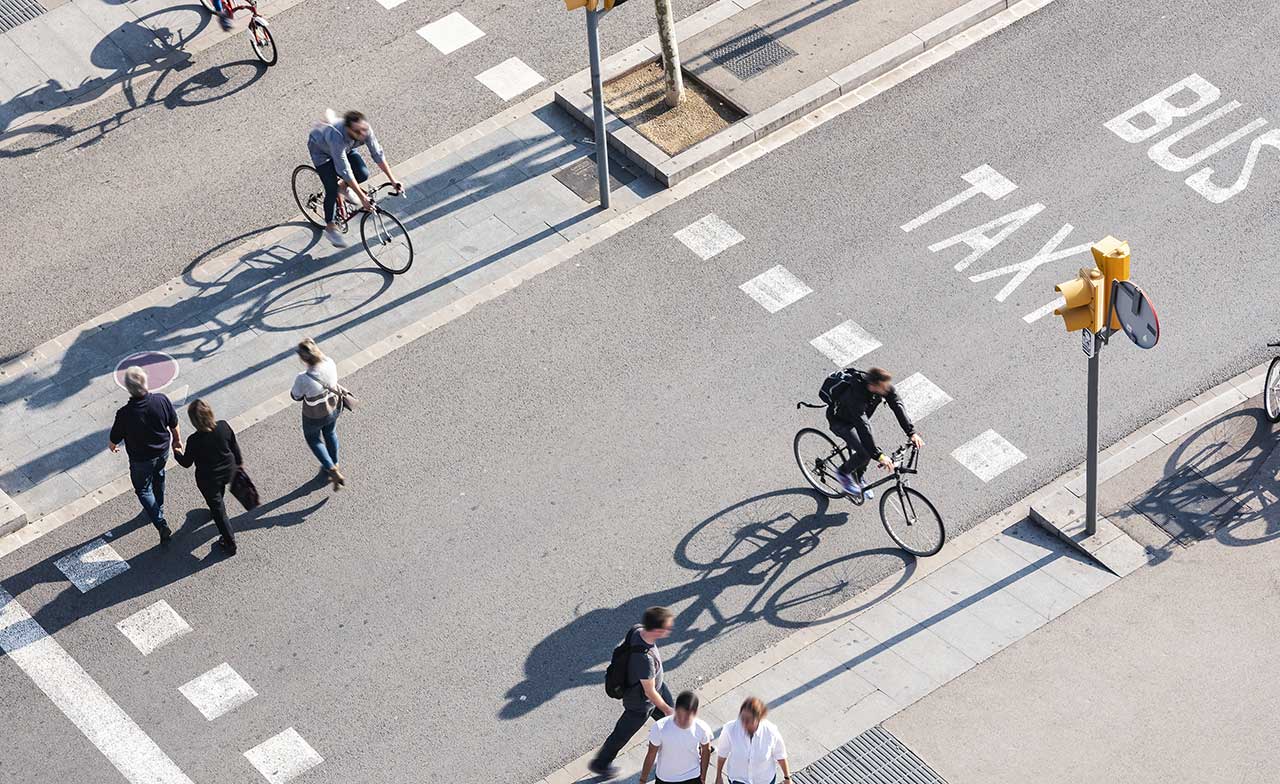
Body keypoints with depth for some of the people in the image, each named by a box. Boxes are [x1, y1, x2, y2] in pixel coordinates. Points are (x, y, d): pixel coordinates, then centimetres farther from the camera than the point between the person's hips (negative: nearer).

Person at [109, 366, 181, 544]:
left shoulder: (125, 414, -34)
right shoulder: (161, 400, -26)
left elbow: (114, 440, -16)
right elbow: (174, 424, -7)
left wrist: (111, 446, 9)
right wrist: (177, 439, 15)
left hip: (141, 460, -4)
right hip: (162, 451, 4)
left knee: (143, 490, 20)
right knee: (158, 478, 32)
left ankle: (161, 524, 14)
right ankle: (158, 509, 55)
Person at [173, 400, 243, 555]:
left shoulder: (194, 441, -32)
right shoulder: (224, 427, -22)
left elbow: (186, 463, -14)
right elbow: (234, 447, -4)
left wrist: (177, 453, 7)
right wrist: (239, 462, 16)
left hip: (208, 480, -5)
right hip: (228, 472, 5)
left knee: (218, 509, 14)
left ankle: (230, 543, 25)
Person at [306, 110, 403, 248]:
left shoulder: (365, 130, -31)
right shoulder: (337, 137, -46)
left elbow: (378, 154, -19)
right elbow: (345, 170, -42)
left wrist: (393, 180, -20)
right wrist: (362, 197, -39)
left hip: (345, 147, 5)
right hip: (320, 148, -5)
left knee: (363, 174, -12)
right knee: (332, 189, -12)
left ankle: (343, 186, 21)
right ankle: (330, 228, 6)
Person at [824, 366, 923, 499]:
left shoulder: (884, 385, -26)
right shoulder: (856, 395, -44)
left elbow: (898, 406, -25)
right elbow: (863, 427, -47)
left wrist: (912, 433, -34)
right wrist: (879, 456, -50)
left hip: (860, 416, 7)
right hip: (840, 421, -7)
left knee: (870, 449, 2)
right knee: (865, 452, -20)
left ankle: (857, 479, 31)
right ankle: (843, 472, 8)